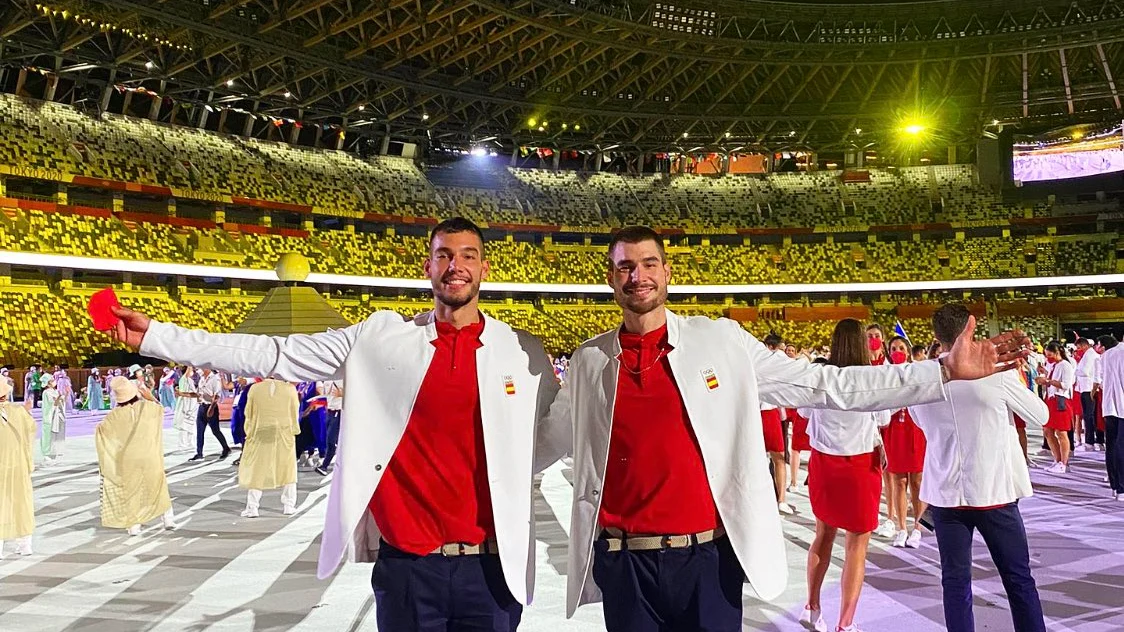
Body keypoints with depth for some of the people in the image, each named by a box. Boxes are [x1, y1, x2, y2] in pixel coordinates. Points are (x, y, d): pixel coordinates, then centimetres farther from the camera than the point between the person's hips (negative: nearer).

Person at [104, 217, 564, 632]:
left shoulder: (523, 352, 1)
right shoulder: (381, 338, 0)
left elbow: (556, 431, 16)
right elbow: (274, 355, -1)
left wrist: (507, 474, -1)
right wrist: (153, 336, -3)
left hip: (491, 567, 1)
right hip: (405, 563, 0)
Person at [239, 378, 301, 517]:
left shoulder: (255, 389, -5)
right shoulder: (289, 389, -7)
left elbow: (249, 413, 3)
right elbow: (294, 412, 1)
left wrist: (249, 432, 15)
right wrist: (294, 431, 14)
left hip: (260, 435, 0)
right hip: (284, 434, 0)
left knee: (256, 470, 10)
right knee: (287, 469, 15)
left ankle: (252, 507, 7)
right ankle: (288, 505, 16)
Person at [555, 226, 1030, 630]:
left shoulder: (721, 340, -3)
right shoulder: (589, 361, 1)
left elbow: (824, 386, -2)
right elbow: (550, 436, 16)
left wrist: (946, 371, -6)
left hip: (708, 557, -1)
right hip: (623, 563, 1)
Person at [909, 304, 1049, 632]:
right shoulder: (996, 372, -13)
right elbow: (1041, 415, 1)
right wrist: (1019, 384, 17)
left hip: (945, 493, 2)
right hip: (994, 491, -2)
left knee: (955, 580, 10)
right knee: (1019, 578, 12)